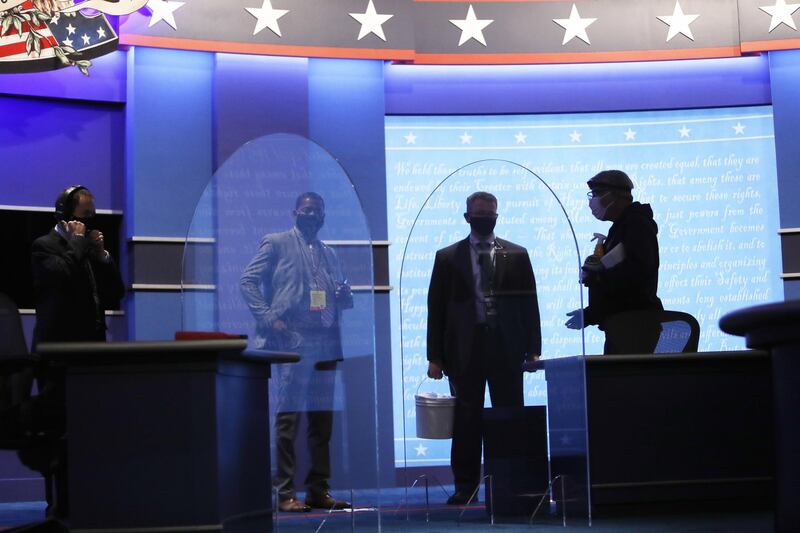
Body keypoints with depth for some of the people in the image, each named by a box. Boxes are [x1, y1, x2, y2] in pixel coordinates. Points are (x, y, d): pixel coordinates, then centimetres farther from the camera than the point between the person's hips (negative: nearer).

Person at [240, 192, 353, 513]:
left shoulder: (328, 254, 20)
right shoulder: (276, 243, 4)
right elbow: (249, 281, -3)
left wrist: (344, 297, 0)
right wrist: (268, 318, -13)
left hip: (325, 342, 6)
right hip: (292, 340, -6)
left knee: (322, 418, 7)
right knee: (289, 416, -6)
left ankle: (318, 490, 13)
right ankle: (285, 493, -3)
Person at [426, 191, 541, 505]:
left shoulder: (516, 255, 10)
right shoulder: (447, 258, 9)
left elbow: (529, 303, 8)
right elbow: (436, 309, 6)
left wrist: (533, 348, 0)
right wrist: (435, 356, 0)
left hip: (506, 348, 0)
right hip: (465, 348, 0)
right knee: (466, 420, 1)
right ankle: (466, 486, 7)